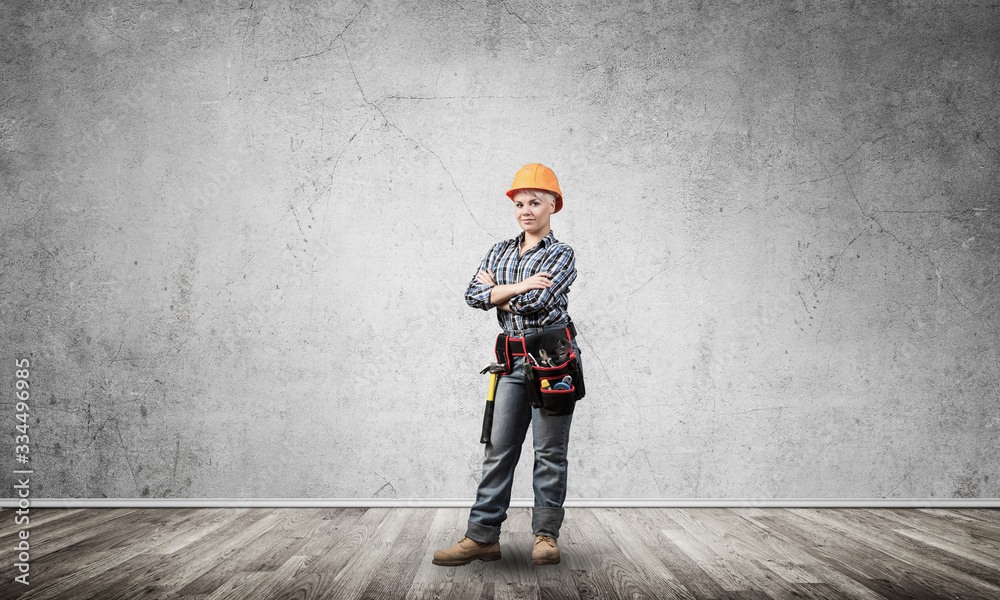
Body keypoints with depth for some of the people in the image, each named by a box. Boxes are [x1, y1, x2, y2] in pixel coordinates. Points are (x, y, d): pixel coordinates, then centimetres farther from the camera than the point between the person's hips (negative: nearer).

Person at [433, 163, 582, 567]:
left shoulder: (561, 255, -2)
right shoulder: (500, 252, 15)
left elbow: (535, 303, -17)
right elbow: (474, 295, 0)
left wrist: (497, 292, -2)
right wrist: (519, 287, -11)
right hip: (513, 359, 5)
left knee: (549, 450, 1)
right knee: (498, 448, 3)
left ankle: (546, 535, 11)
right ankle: (483, 536, 5)